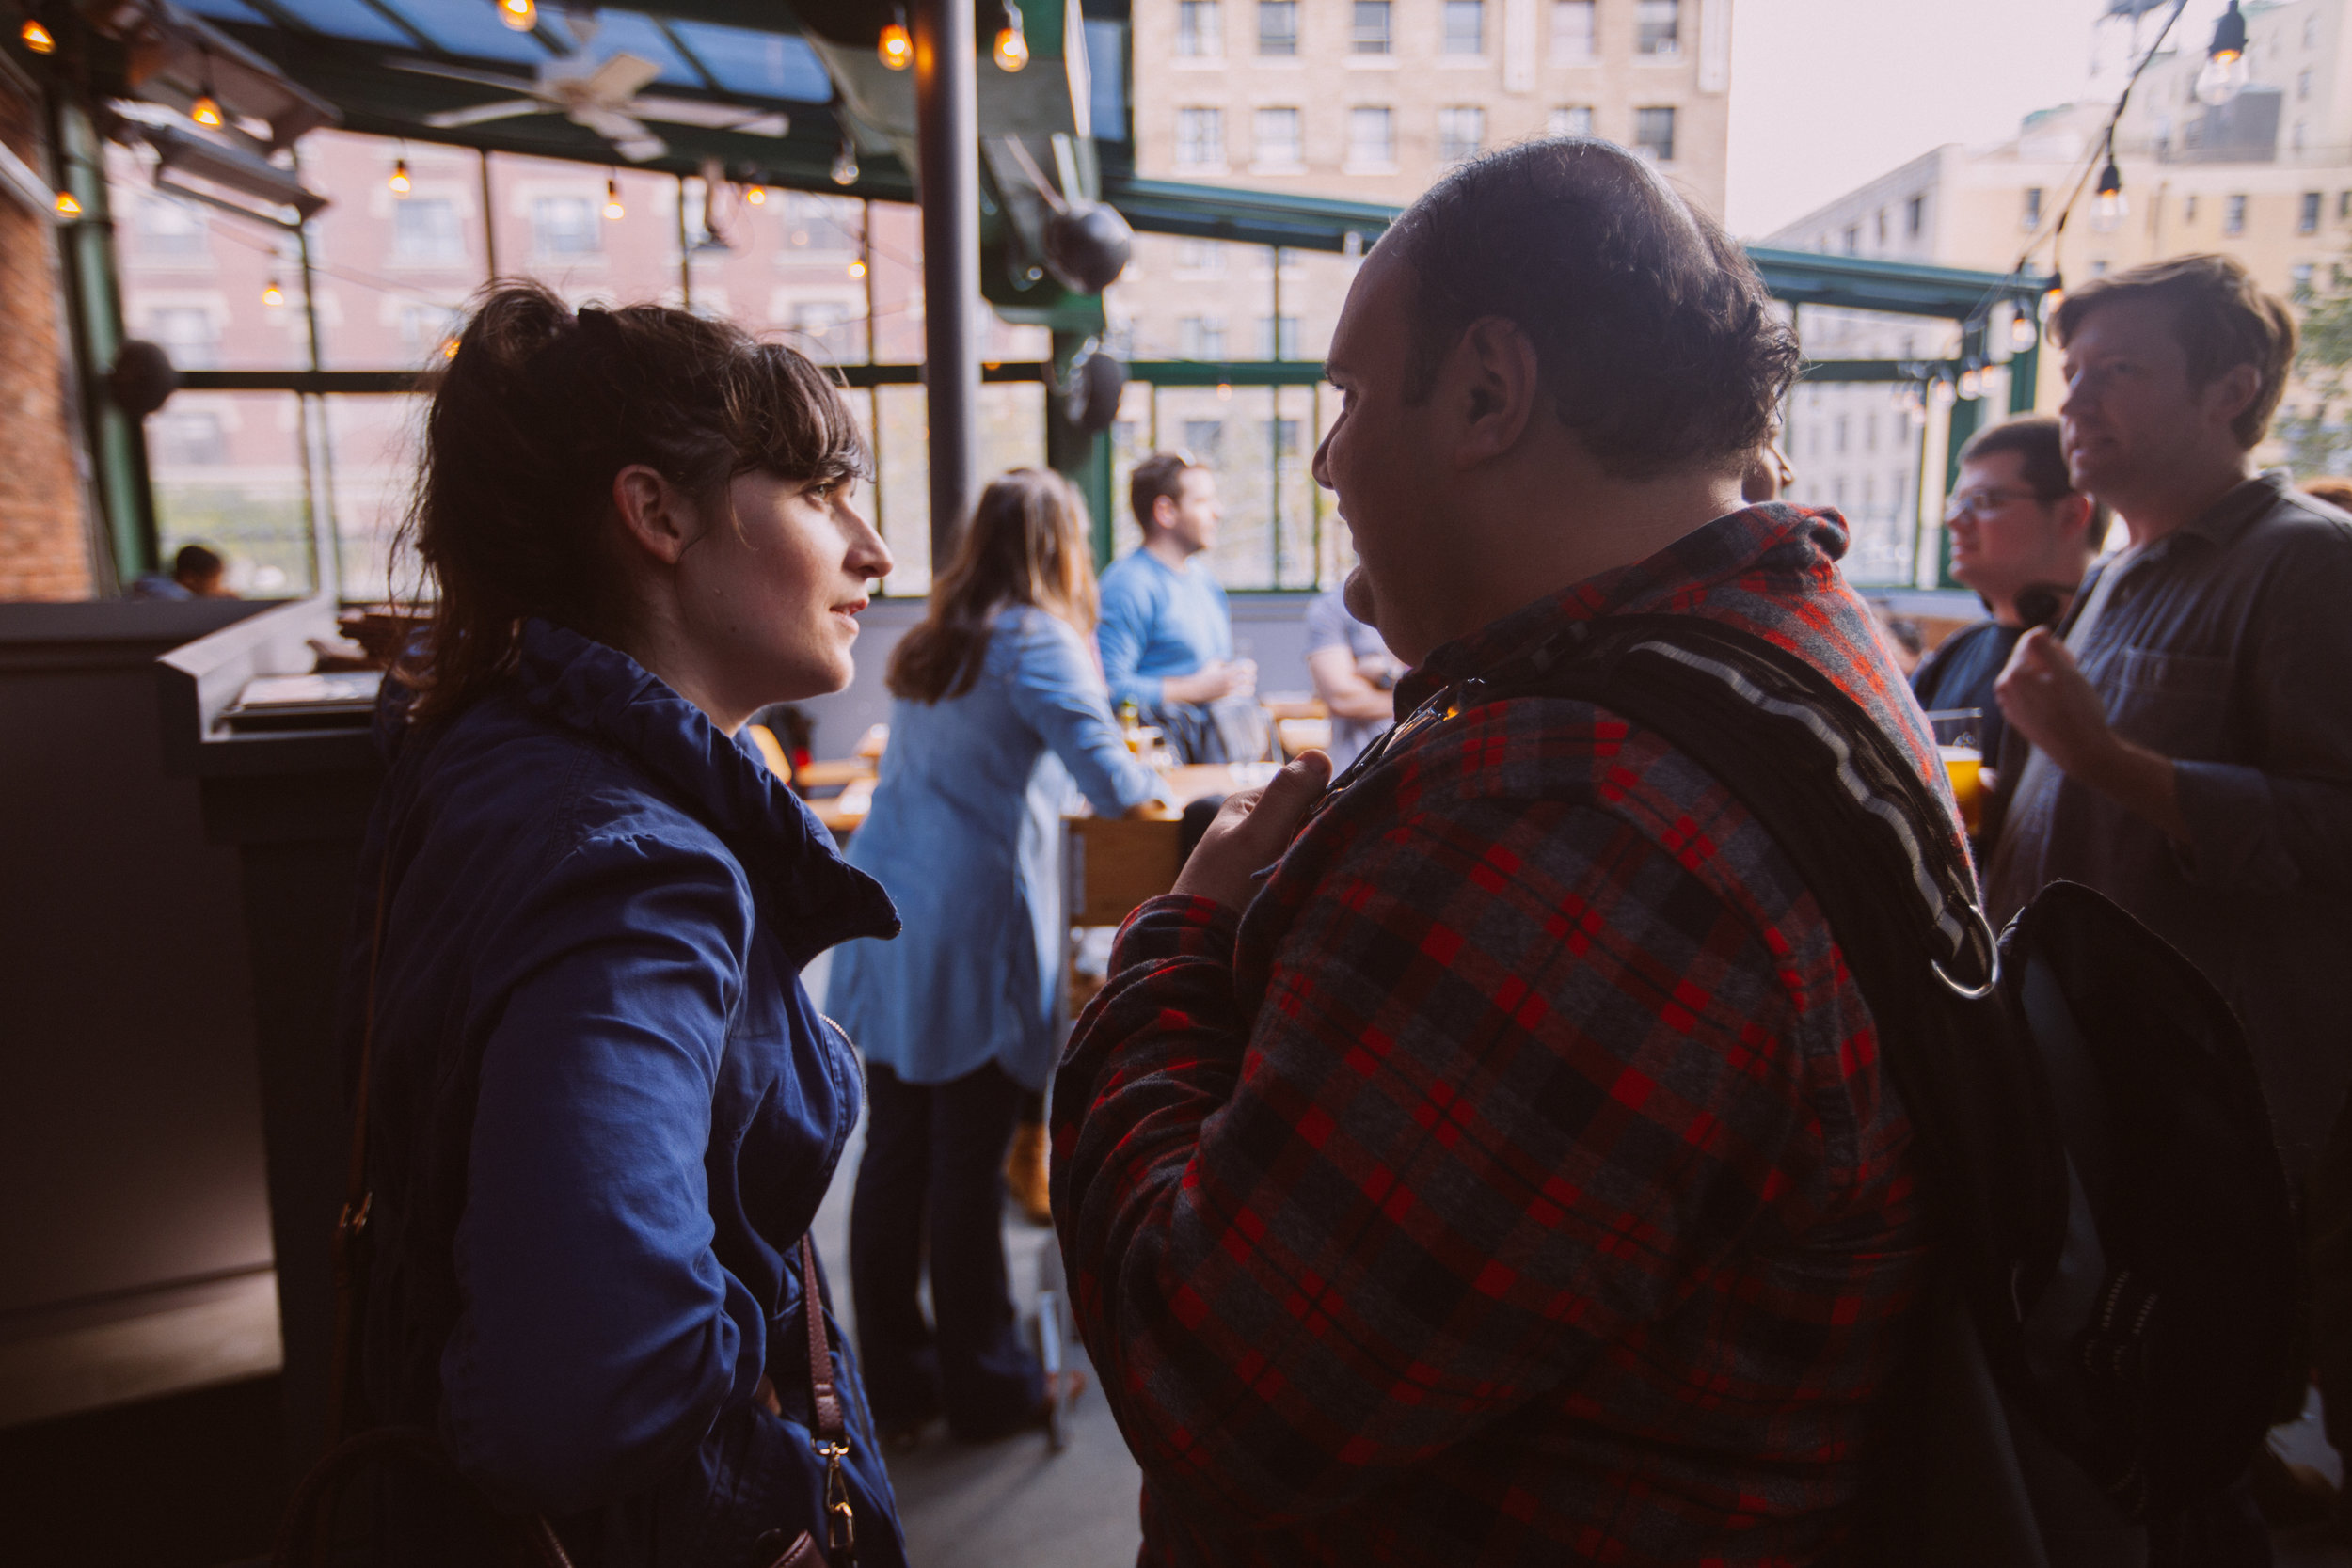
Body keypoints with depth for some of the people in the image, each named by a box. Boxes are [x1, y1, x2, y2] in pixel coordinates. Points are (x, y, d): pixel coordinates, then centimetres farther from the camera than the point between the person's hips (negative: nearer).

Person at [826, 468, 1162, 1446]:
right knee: (968, 1170, 3)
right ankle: (984, 1388, 18)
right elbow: (1114, 783, -12)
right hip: (970, 932, -7)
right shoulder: (1036, 640, -8)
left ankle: (893, 1381, 24)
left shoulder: (931, 639, 15)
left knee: (893, 1154, 12)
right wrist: (1149, 783, 9)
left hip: (886, 923, 8)